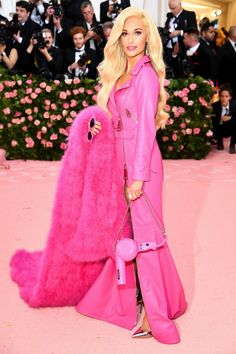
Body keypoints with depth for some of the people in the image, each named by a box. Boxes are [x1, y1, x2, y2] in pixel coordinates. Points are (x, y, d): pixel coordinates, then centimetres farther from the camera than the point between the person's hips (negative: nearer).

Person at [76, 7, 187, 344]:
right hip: (120, 160, 8)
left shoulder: (146, 73, -11)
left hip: (142, 161, -8)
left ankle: (156, 315, 7)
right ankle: (126, 295, 31)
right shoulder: (120, 73, 14)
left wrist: (138, 176, -18)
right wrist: (100, 126, 4)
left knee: (145, 231, -4)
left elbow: (146, 128, -16)